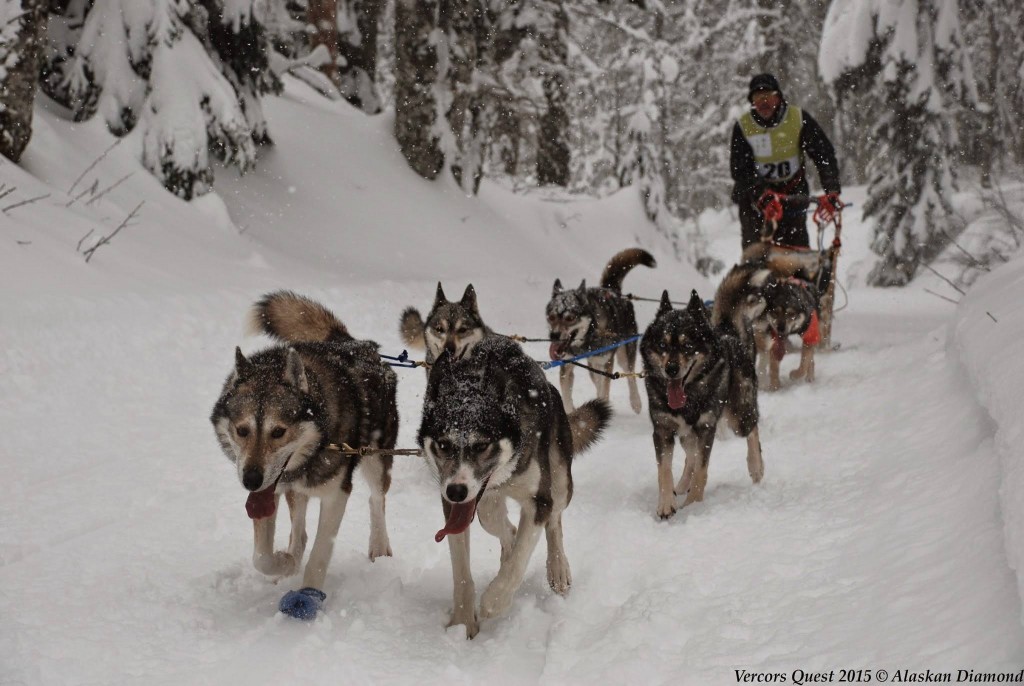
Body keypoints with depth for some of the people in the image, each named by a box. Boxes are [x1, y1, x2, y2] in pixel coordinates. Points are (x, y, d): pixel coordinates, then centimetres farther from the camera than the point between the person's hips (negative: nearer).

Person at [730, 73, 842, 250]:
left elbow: (824, 154, -11)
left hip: (793, 195, 0)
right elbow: (740, 170, -15)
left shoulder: (799, 119, -8)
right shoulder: (743, 127, -7)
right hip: (754, 198, 0)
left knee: (797, 249, -8)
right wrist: (761, 195, -32)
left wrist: (831, 191, -26)